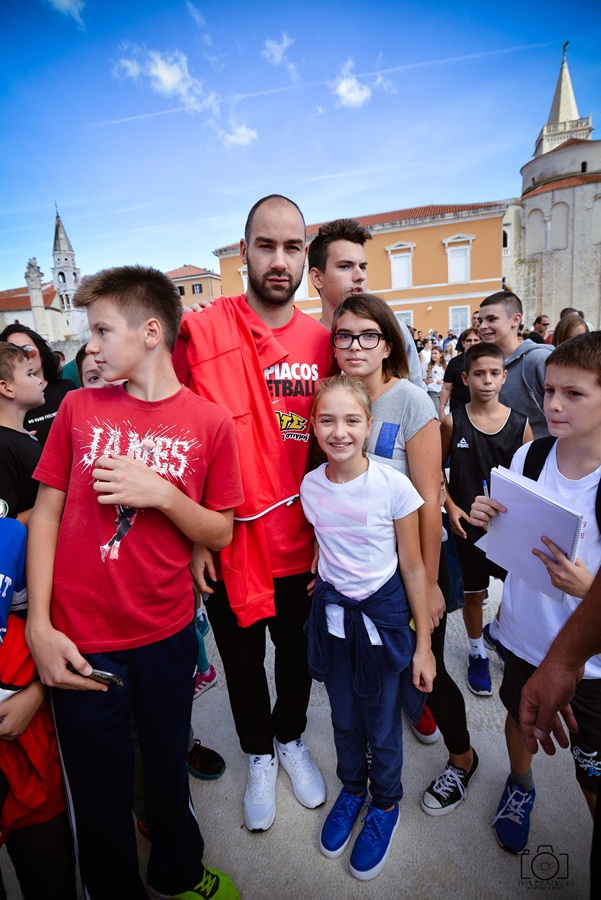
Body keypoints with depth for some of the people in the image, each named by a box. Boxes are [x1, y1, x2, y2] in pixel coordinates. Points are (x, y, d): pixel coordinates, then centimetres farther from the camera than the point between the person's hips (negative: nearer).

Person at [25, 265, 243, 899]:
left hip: (167, 634, 0)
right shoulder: (79, 407, 0)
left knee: (168, 768, 21)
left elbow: (219, 534, -2)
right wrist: (39, 626, -6)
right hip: (82, 642, 1)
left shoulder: (210, 423, -6)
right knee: (101, 791, 16)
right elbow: (46, 513, 0)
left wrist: (162, 493, -20)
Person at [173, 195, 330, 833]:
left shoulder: (322, 342, -2)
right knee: (243, 662, 20)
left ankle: (291, 738, 53)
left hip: (299, 546, 2)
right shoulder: (200, 330, -11)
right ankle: (259, 755, 49)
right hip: (226, 545, -2)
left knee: (296, 656, 23)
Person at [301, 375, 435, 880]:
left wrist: (423, 645, -7)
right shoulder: (310, 487, -8)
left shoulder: (394, 486, -19)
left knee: (382, 722, 15)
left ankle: (385, 804, 46)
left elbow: (413, 568, -11)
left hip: (383, 613, -3)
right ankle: (352, 789, 51)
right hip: (332, 612, 3)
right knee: (344, 717, 22)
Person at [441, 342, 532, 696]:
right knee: (474, 593, 14)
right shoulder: (453, 422, -7)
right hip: (468, 524, -1)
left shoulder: (520, 423, -4)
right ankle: (477, 652, 38)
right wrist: (451, 506, -9)